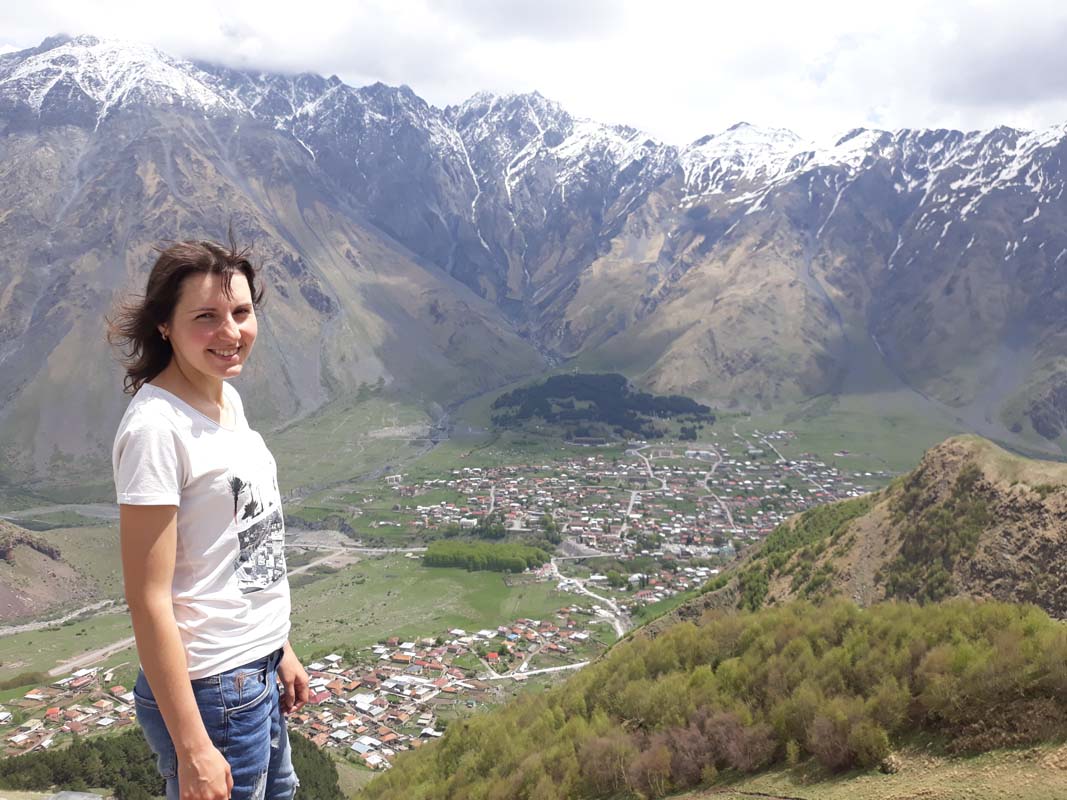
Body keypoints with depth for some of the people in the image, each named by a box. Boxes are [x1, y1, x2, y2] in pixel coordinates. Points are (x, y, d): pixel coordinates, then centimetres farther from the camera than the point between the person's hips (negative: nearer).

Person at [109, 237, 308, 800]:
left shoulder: (226, 399, 4)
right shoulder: (156, 426, -21)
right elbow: (148, 599, -20)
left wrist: (279, 651, 16)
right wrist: (191, 749, -18)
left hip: (258, 675, 8)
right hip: (208, 691, -8)